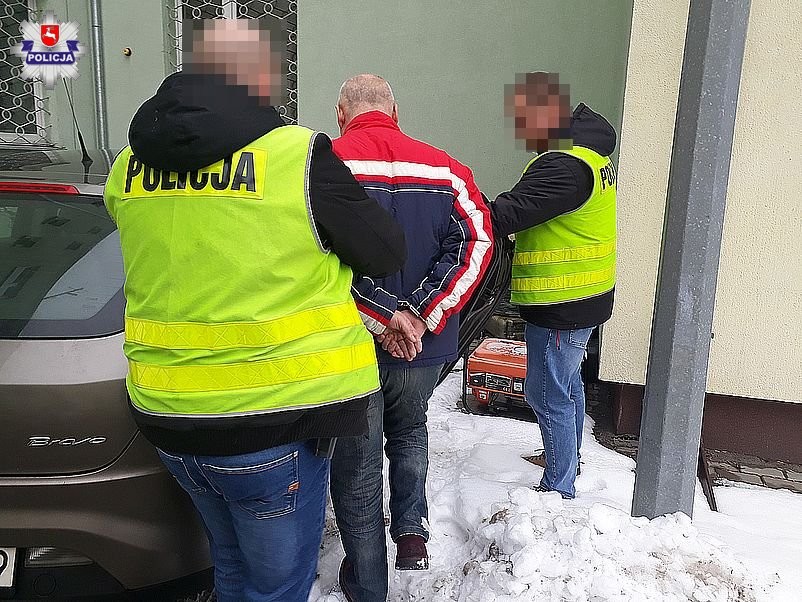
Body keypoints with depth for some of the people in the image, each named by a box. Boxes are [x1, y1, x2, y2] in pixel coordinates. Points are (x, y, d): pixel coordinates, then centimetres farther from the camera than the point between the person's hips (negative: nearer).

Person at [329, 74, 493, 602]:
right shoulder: (443, 168, 3)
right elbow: (477, 242, -7)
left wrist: (383, 316, -19)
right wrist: (423, 315, -13)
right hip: (426, 348, 3)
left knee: (357, 466, 14)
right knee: (409, 430, 31)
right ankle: (412, 529, 24)